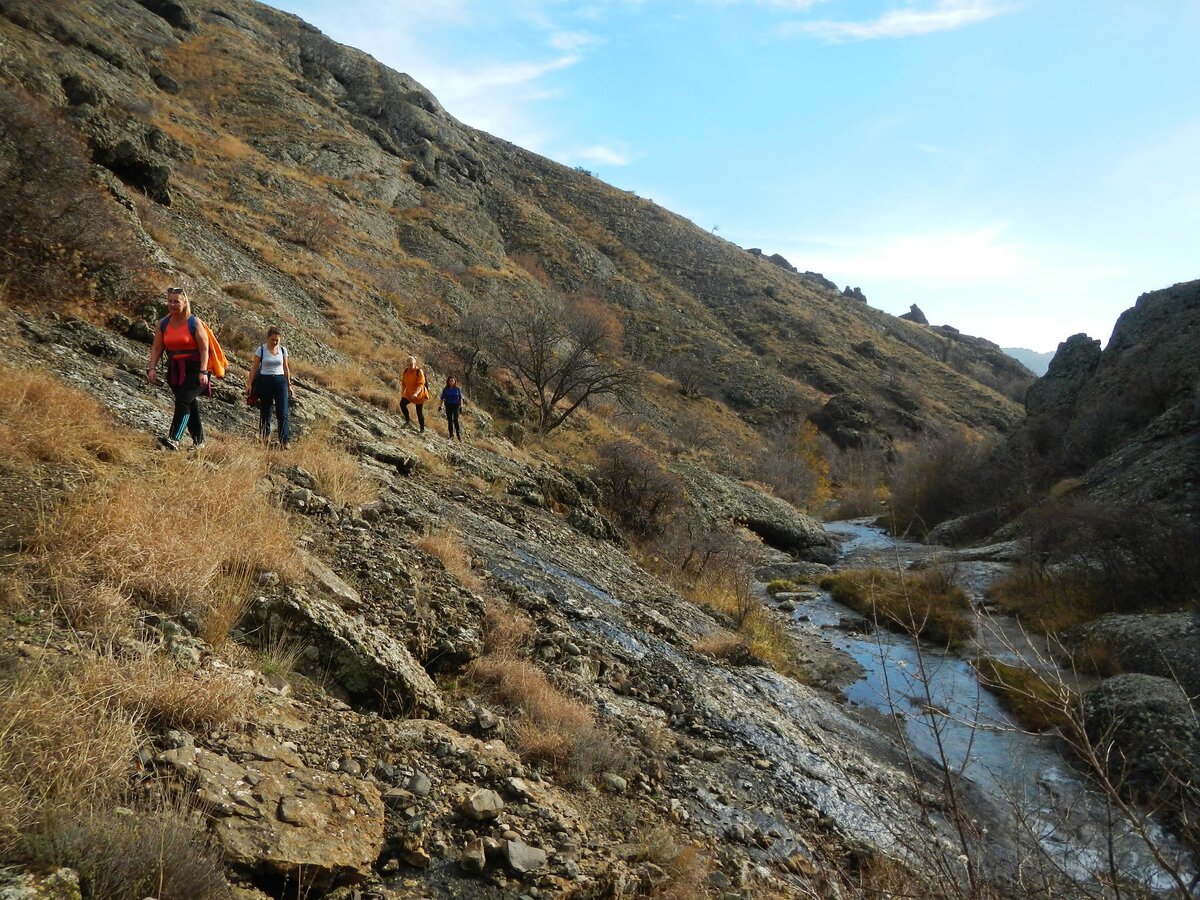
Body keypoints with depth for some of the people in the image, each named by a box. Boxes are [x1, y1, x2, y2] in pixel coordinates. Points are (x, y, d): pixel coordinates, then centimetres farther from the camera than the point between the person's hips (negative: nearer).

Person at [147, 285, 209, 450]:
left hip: (194, 370, -6)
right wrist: (152, 368, -6)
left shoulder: (194, 322, -8)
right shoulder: (163, 324, 6)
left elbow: (204, 349, -12)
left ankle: (174, 439, -31)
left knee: (183, 401, -20)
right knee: (190, 405, 13)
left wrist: (203, 371, -21)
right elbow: (156, 348, 7)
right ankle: (199, 441, 23)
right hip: (174, 370, 6)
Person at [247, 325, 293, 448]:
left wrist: (289, 384, 12)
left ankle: (285, 441, -11)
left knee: (282, 412, -7)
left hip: (280, 381, 1)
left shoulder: (283, 350, 4)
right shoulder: (261, 349, -3)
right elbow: (254, 368, 0)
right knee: (265, 411, 8)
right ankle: (264, 438, 21)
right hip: (265, 381, -1)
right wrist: (249, 383, -3)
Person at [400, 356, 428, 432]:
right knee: (402, 403, -23)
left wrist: (416, 393, -40)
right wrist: (402, 394, 6)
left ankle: (422, 429, 17)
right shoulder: (405, 371, -1)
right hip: (408, 394, 4)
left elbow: (421, 384, -25)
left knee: (419, 412, 2)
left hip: (419, 395, -4)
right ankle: (408, 420, -9)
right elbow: (403, 383, 10)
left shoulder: (419, 371, -17)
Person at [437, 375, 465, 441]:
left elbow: (460, 398, 5)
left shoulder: (458, 389, 1)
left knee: (456, 420, -13)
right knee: (449, 421, 2)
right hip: (448, 406, 2)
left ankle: (459, 434, -5)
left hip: (455, 406, -2)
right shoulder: (445, 389, 3)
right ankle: (451, 435, 8)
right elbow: (442, 398, 8)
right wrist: (440, 406, 4)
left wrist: (461, 406, 0)